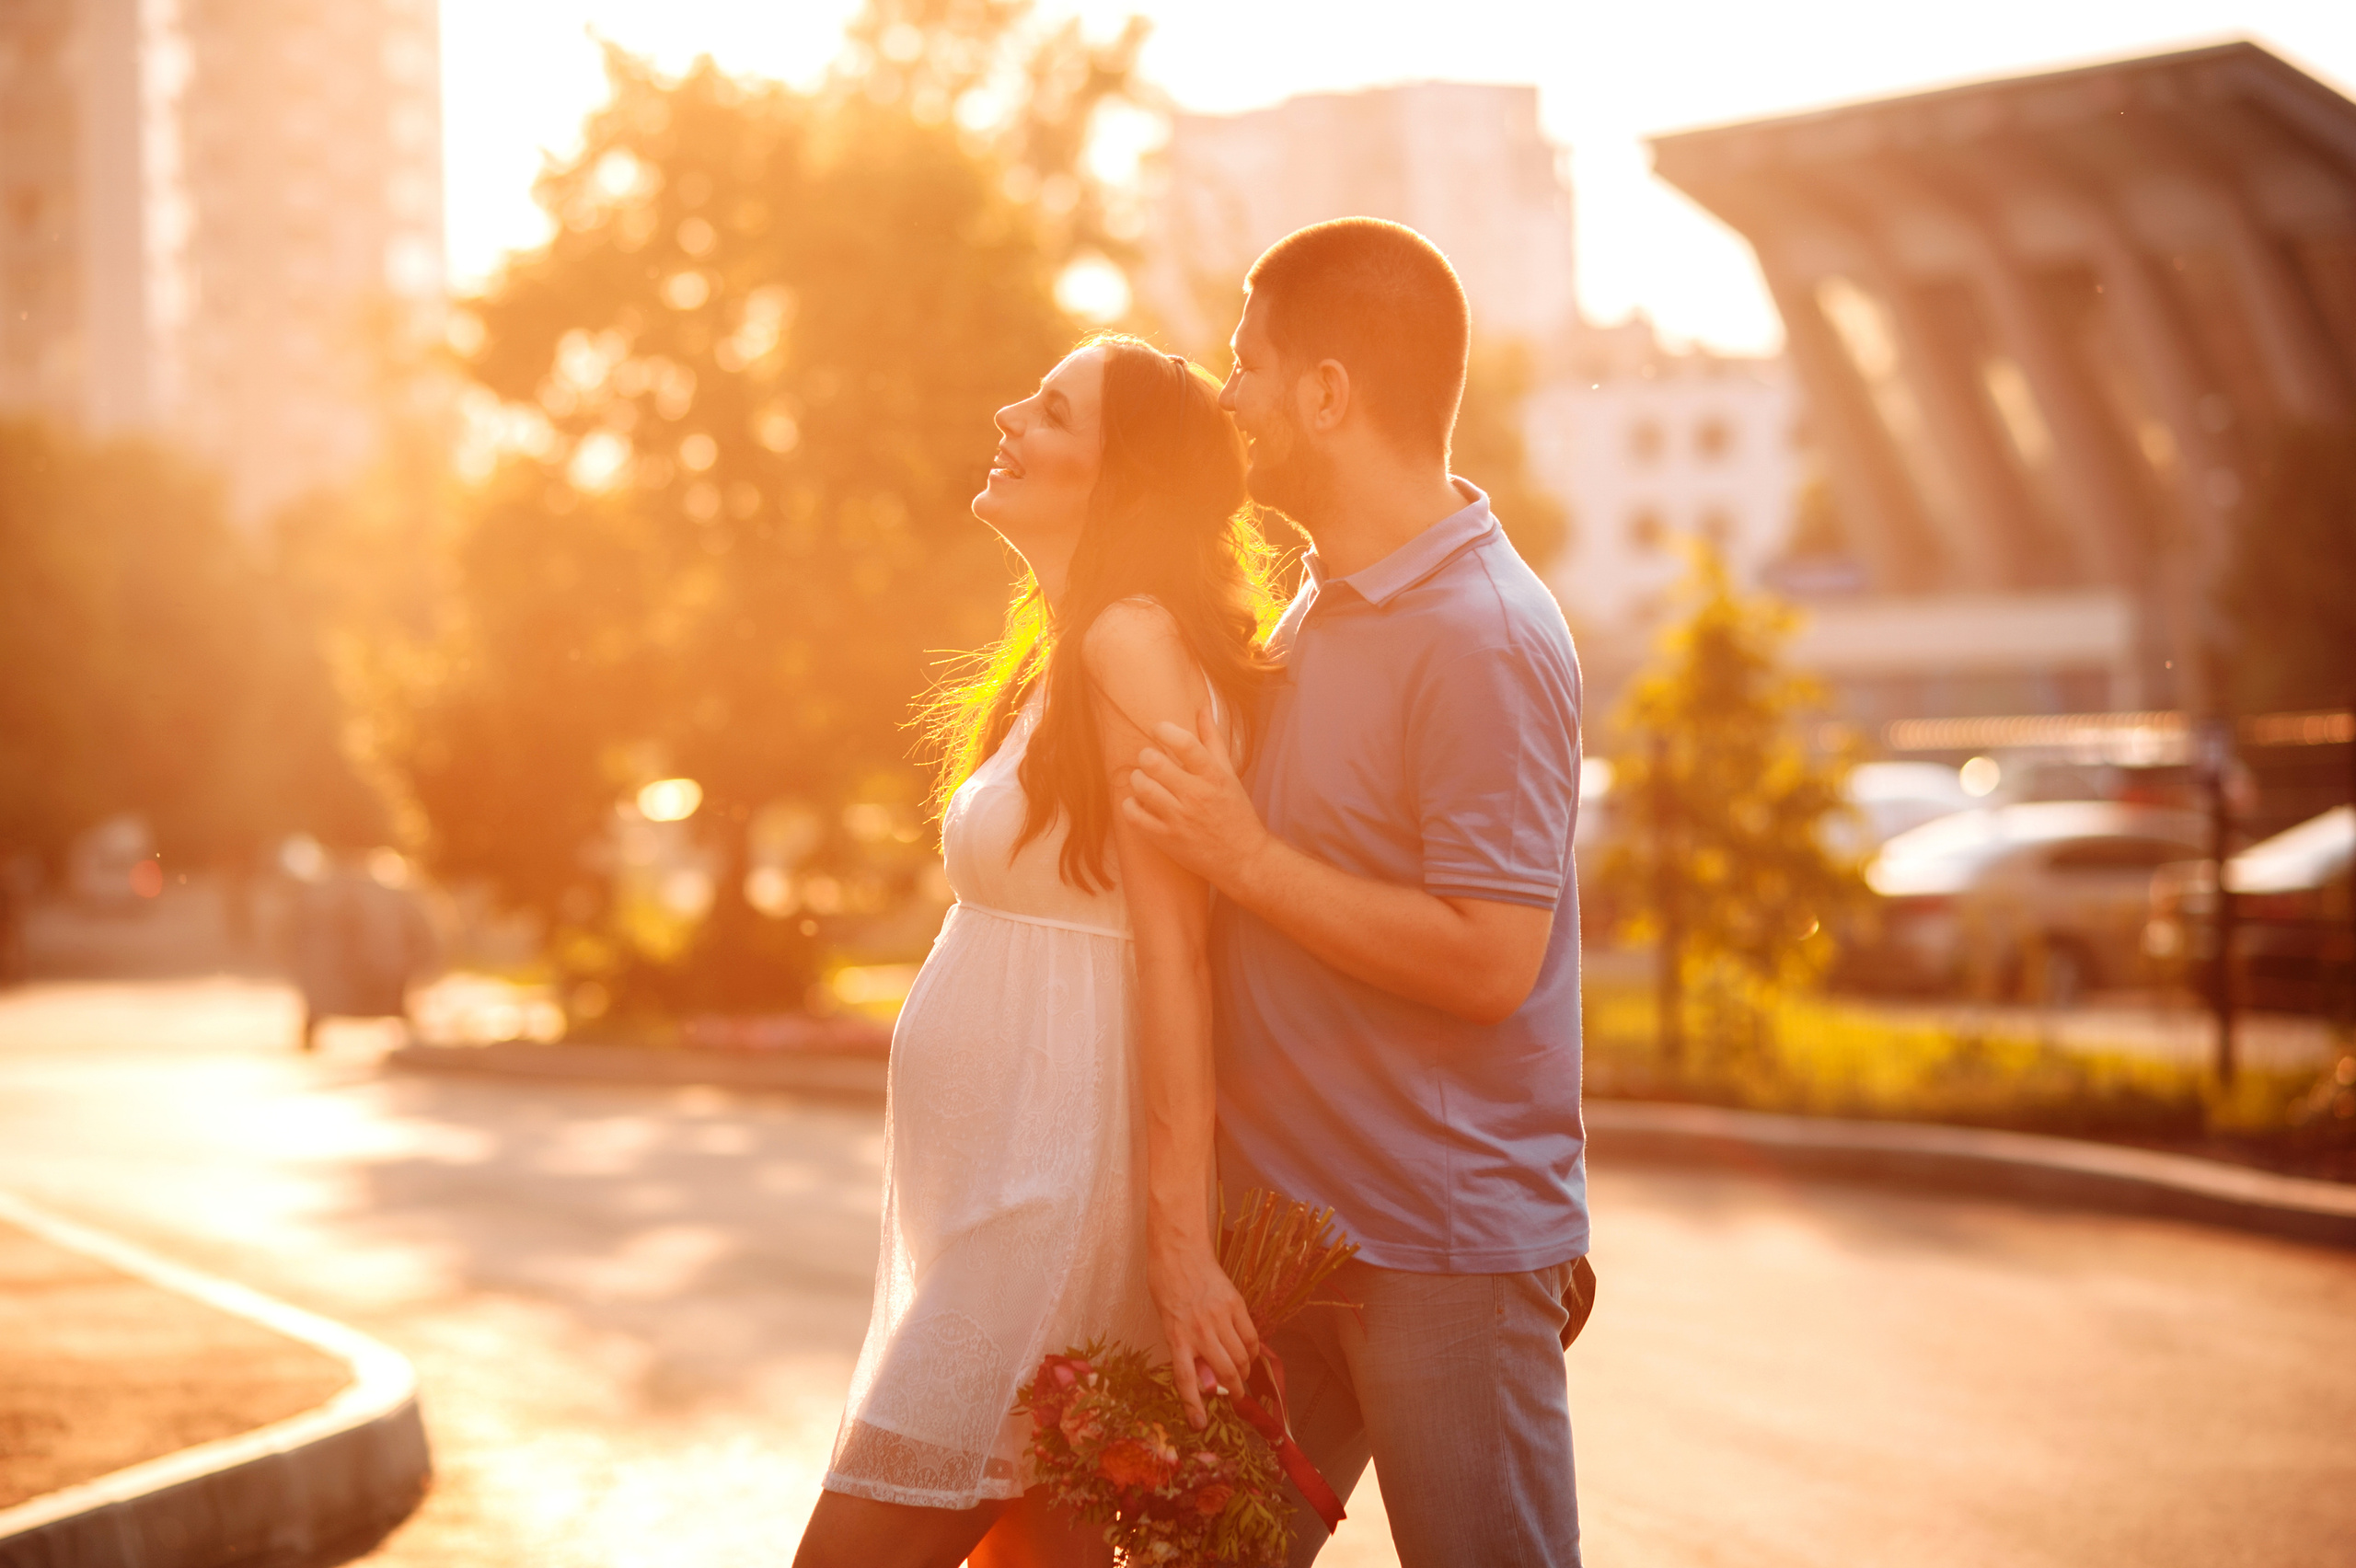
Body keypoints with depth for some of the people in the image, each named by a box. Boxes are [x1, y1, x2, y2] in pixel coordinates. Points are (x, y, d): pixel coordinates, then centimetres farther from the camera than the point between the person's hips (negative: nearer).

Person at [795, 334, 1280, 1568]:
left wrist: (1180, 1241, -24)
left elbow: (1175, 946, -20)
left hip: (1055, 1207, -9)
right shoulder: (1060, 652, 15)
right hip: (1001, 1187, 9)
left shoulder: (1133, 644, -14)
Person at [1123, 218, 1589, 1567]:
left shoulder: (1485, 637, -17)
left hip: (1448, 1251, -9)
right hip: (1287, 1217, 9)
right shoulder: (1322, 609, 13)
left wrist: (1245, 857, -19)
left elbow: (1485, 961, -22)